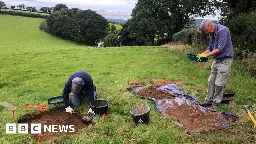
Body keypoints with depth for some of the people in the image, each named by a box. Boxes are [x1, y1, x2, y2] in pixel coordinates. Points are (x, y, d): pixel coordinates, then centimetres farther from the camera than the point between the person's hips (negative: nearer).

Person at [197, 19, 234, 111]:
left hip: (225, 60, -8)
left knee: (219, 84, -3)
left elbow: (220, 49, -23)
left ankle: (216, 103, 11)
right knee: (211, 81, 11)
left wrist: (207, 55, -17)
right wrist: (202, 54, -3)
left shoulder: (223, 30, -20)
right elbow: (210, 48, 14)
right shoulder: (211, 34, 7)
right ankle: (209, 99, 22)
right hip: (216, 60, 8)